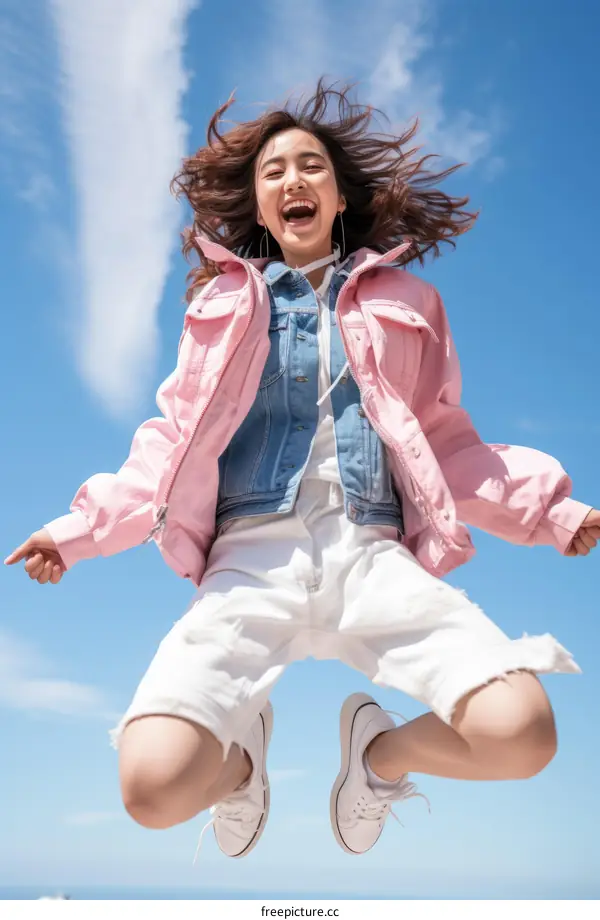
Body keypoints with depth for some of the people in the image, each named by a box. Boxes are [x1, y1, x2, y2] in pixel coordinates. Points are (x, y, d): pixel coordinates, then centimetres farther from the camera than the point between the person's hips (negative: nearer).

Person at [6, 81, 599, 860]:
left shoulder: (403, 301, 18)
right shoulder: (221, 304, 17)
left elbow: (444, 441, 20)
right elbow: (173, 445, 19)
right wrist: (81, 531, 11)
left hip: (373, 553, 1)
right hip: (253, 555, 0)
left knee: (521, 735, -24)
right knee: (154, 786, -23)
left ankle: (382, 753, 12)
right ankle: (241, 758, 16)